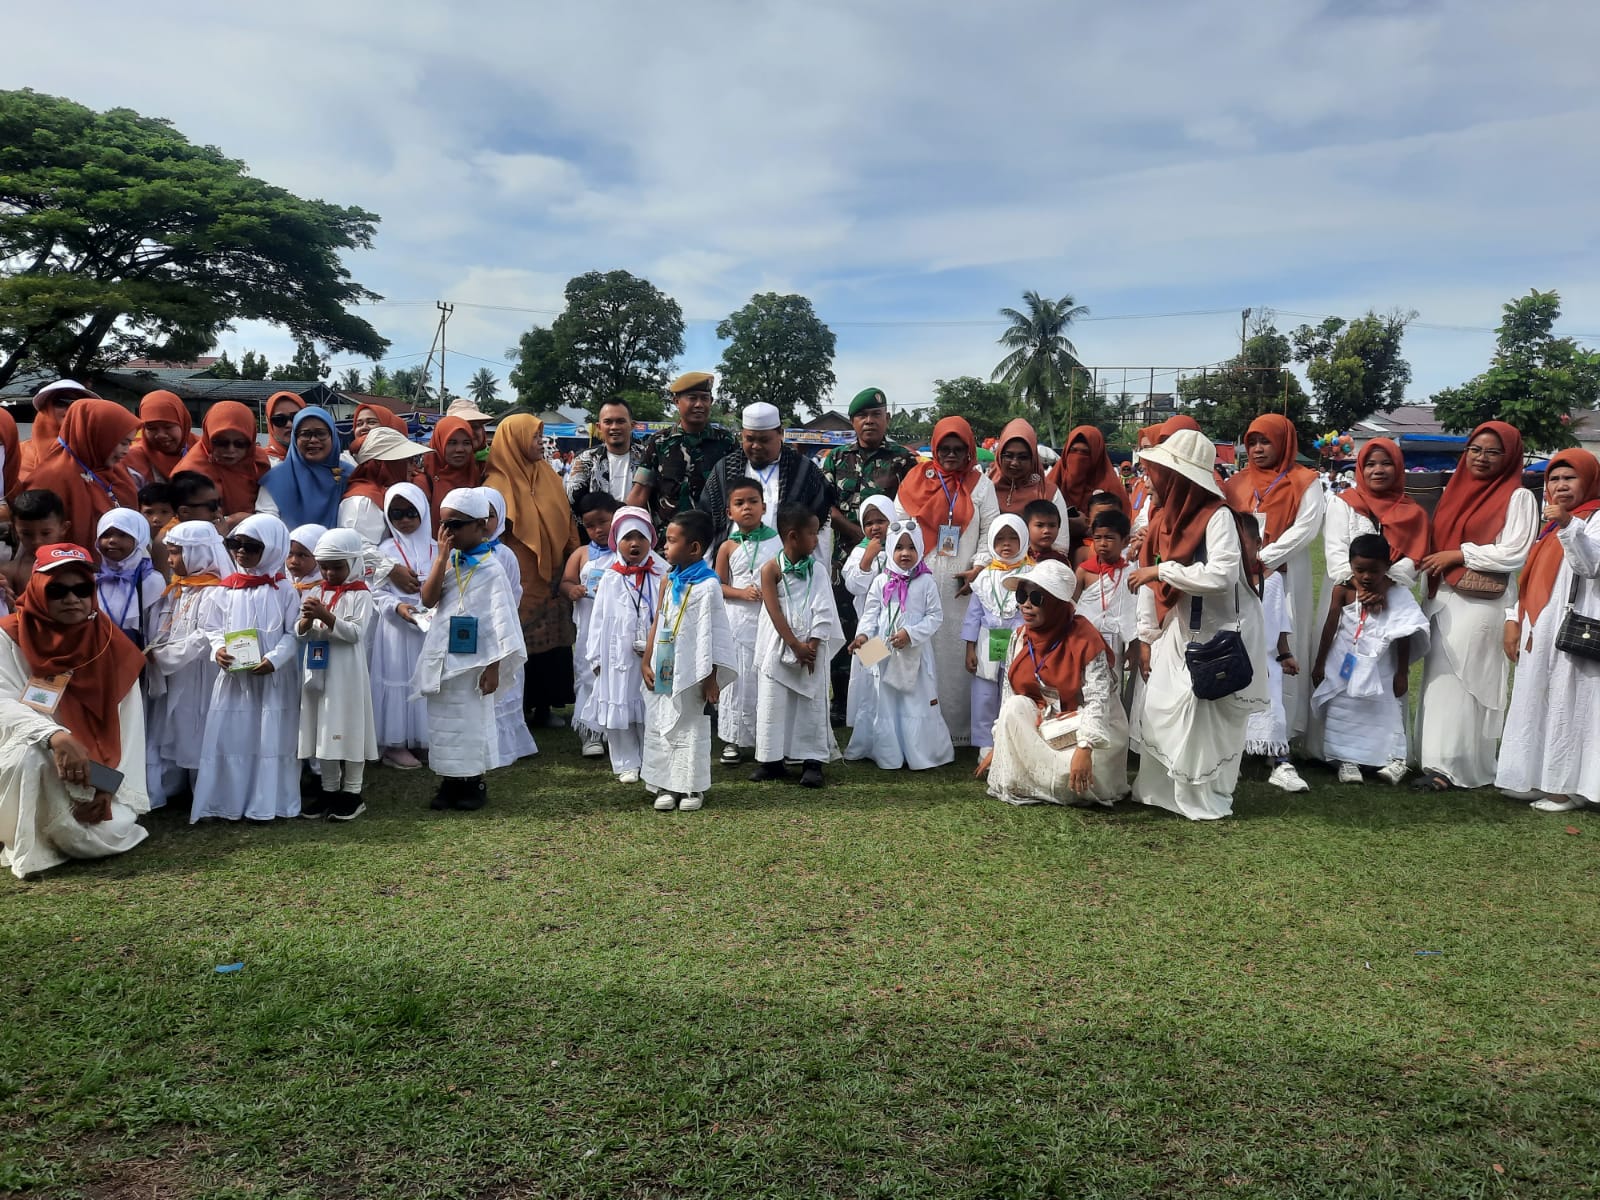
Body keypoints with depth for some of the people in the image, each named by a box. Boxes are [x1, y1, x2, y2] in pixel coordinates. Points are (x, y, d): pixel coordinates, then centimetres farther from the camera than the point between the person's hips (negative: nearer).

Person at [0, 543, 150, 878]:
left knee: (108, 834, -23)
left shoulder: (113, 646, -1)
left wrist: (110, 785, -14)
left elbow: (128, 723, -3)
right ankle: (28, 847, -13)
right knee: (31, 750, -36)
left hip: (98, 770, 2)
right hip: (29, 767, -1)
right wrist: (55, 736, -39)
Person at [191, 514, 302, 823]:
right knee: (230, 737, 4)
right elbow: (215, 628, 9)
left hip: (274, 676, -3)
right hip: (233, 675, 3)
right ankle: (228, 803, 14)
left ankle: (266, 804, 10)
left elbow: (293, 633, -4)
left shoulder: (284, 590, -3)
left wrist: (274, 659, -18)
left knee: (271, 739, 1)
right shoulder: (227, 588, 6)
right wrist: (218, 650, -12)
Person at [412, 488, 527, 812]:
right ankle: (449, 783, 24)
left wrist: (494, 667, -15)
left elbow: (501, 622, -12)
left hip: (472, 663, -6)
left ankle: (474, 783, 20)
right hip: (440, 659, 6)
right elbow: (428, 599, -7)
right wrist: (443, 556, -12)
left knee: (471, 722, 6)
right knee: (442, 722, 12)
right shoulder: (448, 563, 7)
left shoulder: (490, 570, -11)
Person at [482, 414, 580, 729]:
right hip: (520, 580, -6)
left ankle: (545, 706, 18)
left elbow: (567, 520, 14)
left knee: (553, 640, 7)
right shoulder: (500, 482, -7)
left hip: (552, 576, 6)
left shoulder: (548, 475, 11)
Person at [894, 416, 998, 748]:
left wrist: (978, 569, -7)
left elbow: (990, 532, 5)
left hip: (962, 585, 0)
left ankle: (960, 726, 7)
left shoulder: (981, 485, 8)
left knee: (959, 652, 0)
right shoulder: (917, 481, 6)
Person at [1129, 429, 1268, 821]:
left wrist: (1162, 570, -24)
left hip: (1216, 635, -7)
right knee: (1159, 712, 11)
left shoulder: (1217, 516, -17)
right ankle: (1161, 789, 27)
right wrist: (1146, 637, 6)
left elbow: (1222, 575, -31)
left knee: (1203, 717, -4)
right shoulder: (1163, 517, 5)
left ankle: (1205, 799, 12)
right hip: (1175, 631, 7)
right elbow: (1148, 582, 7)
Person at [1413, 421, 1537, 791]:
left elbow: (1515, 554, -11)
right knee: (1439, 677, 6)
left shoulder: (1518, 497, -2)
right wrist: (1433, 562, 5)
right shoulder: (1456, 490, 16)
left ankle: (1453, 765, -4)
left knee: (1464, 680, -7)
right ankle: (1438, 758, 13)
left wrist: (1459, 554, -11)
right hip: (1442, 600, 6)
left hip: (1481, 604, -6)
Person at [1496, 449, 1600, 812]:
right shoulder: (1551, 525, 20)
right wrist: (1514, 620, 10)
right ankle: (1538, 778, 19)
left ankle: (1569, 786, -1)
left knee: (1570, 704, -6)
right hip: (1539, 632, 8)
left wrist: (1568, 525, -36)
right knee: (1536, 704, 11)